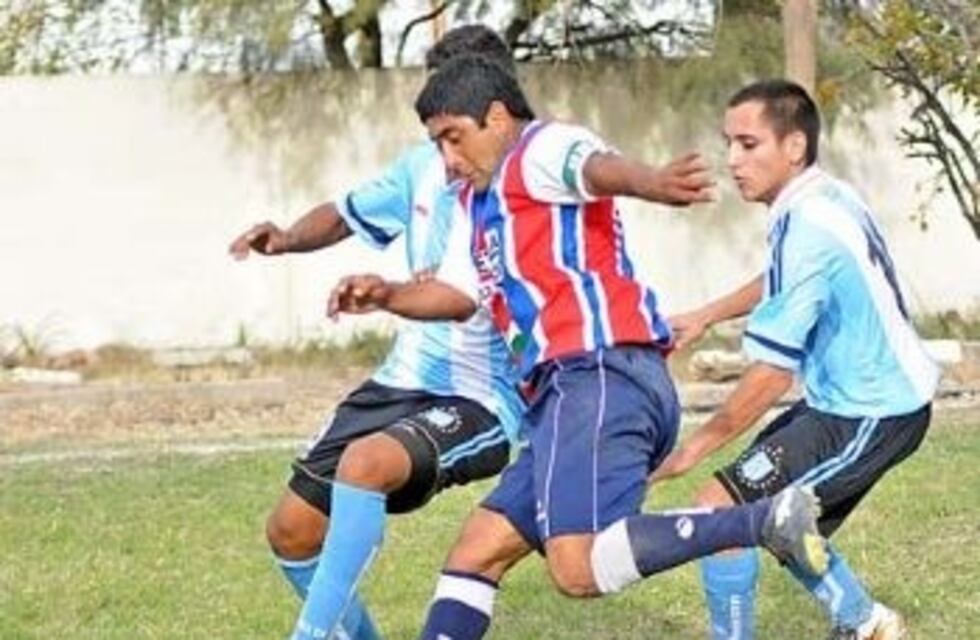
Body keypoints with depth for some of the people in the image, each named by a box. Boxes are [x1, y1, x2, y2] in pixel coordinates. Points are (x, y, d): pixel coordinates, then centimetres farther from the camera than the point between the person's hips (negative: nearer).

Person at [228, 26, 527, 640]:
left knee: (365, 462, -36)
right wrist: (290, 238, -1)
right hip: (404, 381, 7)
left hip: (483, 400, -7)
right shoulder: (424, 166, 2)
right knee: (292, 532, 6)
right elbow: (346, 215, 20)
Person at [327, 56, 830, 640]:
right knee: (477, 550, 14)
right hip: (572, 391, 10)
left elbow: (598, 166, -25)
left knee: (580, 568, -26)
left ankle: (766, 520, -28)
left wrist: (651, 182, -48)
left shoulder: (542, 148, 0)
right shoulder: (482, 199, 29)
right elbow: (462, 295, 41)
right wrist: (388, 296, 23)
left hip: (598, 376, -10)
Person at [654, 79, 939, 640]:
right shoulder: (827, 197, 5)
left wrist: (695, 448, -15)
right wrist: (706, 316, 27)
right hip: (891, 397, 10)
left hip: (869, 416, -10)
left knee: (721, 508, -14)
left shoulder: (807, 229, -24)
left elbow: (773, 373, -23)